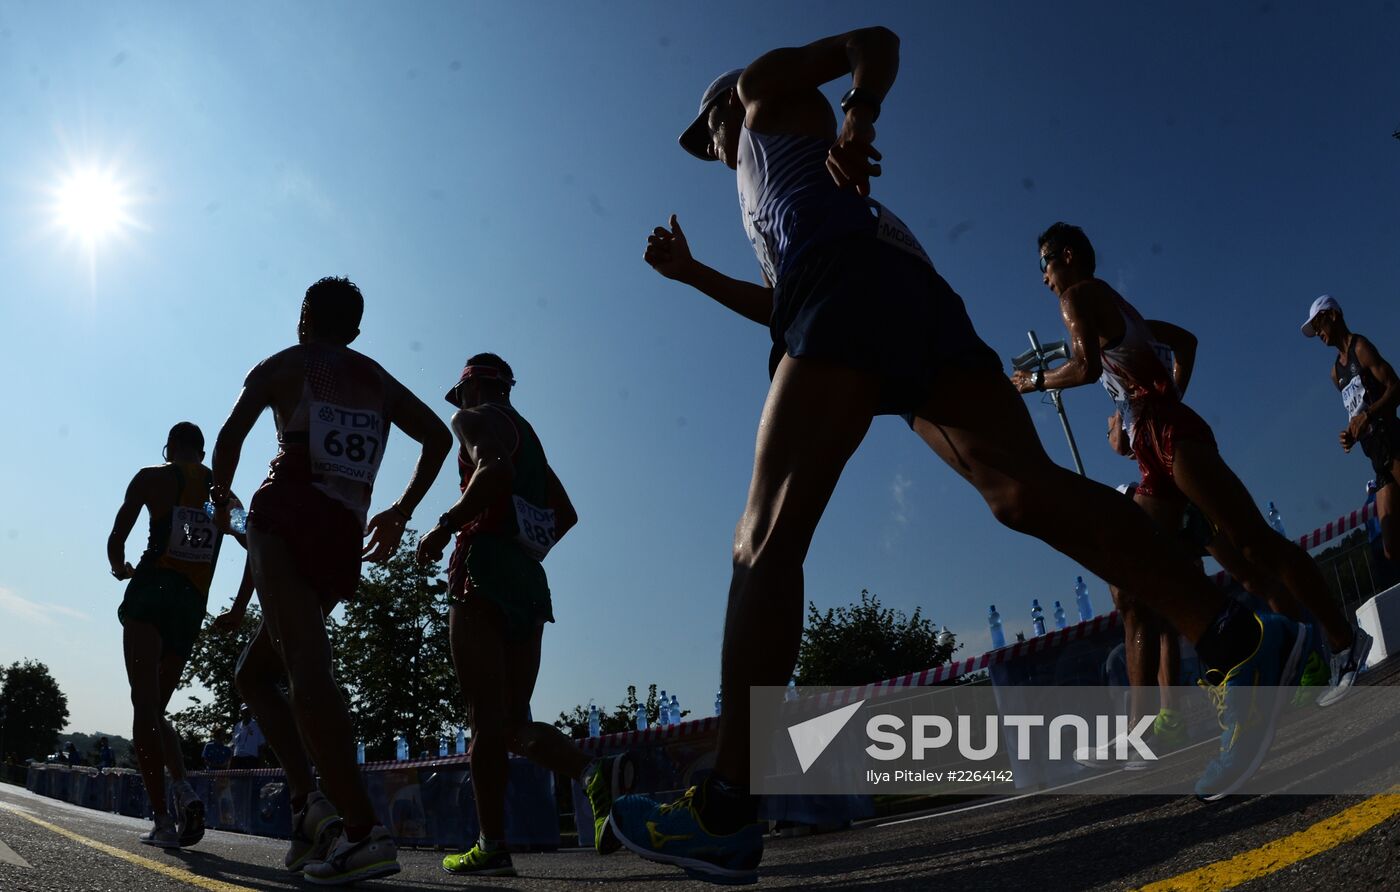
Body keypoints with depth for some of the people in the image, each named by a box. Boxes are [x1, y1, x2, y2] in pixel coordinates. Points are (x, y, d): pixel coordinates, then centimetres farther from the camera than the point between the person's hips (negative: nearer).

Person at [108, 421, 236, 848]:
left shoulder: (151, 477, 5)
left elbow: (116, 540, 3)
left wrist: (121, 569, 23)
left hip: (152, 591, -4)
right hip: (193, 604, 4)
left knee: (145, 704, -4)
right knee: (156, 707, 15)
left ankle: (162, 817, -12)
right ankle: (184, 790, -5)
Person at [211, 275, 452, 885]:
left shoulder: (283, 365, 13)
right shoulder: (379, 381, 23)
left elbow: (230, 436, 4)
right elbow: (439, 435, 15)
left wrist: (221, 497, 23)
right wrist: (402, 511, 20)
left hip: (287, 518, -5)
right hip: (346, 539, 5)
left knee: (307, 669, -19)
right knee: (253, 673, 17)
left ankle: (363, 832, -32)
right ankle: (313, 803, 1)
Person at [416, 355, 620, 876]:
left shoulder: (474, 418, 4)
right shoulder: (528, 435, 27)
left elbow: (495, 469, -18)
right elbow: (566, 514, 26)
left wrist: (446, 525, -13)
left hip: (484, 569, -7)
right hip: (530, 579, 7)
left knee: (487, 714, -7)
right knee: (514, 719, 8)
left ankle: (492, 848, -7)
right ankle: (595, 773, -14)